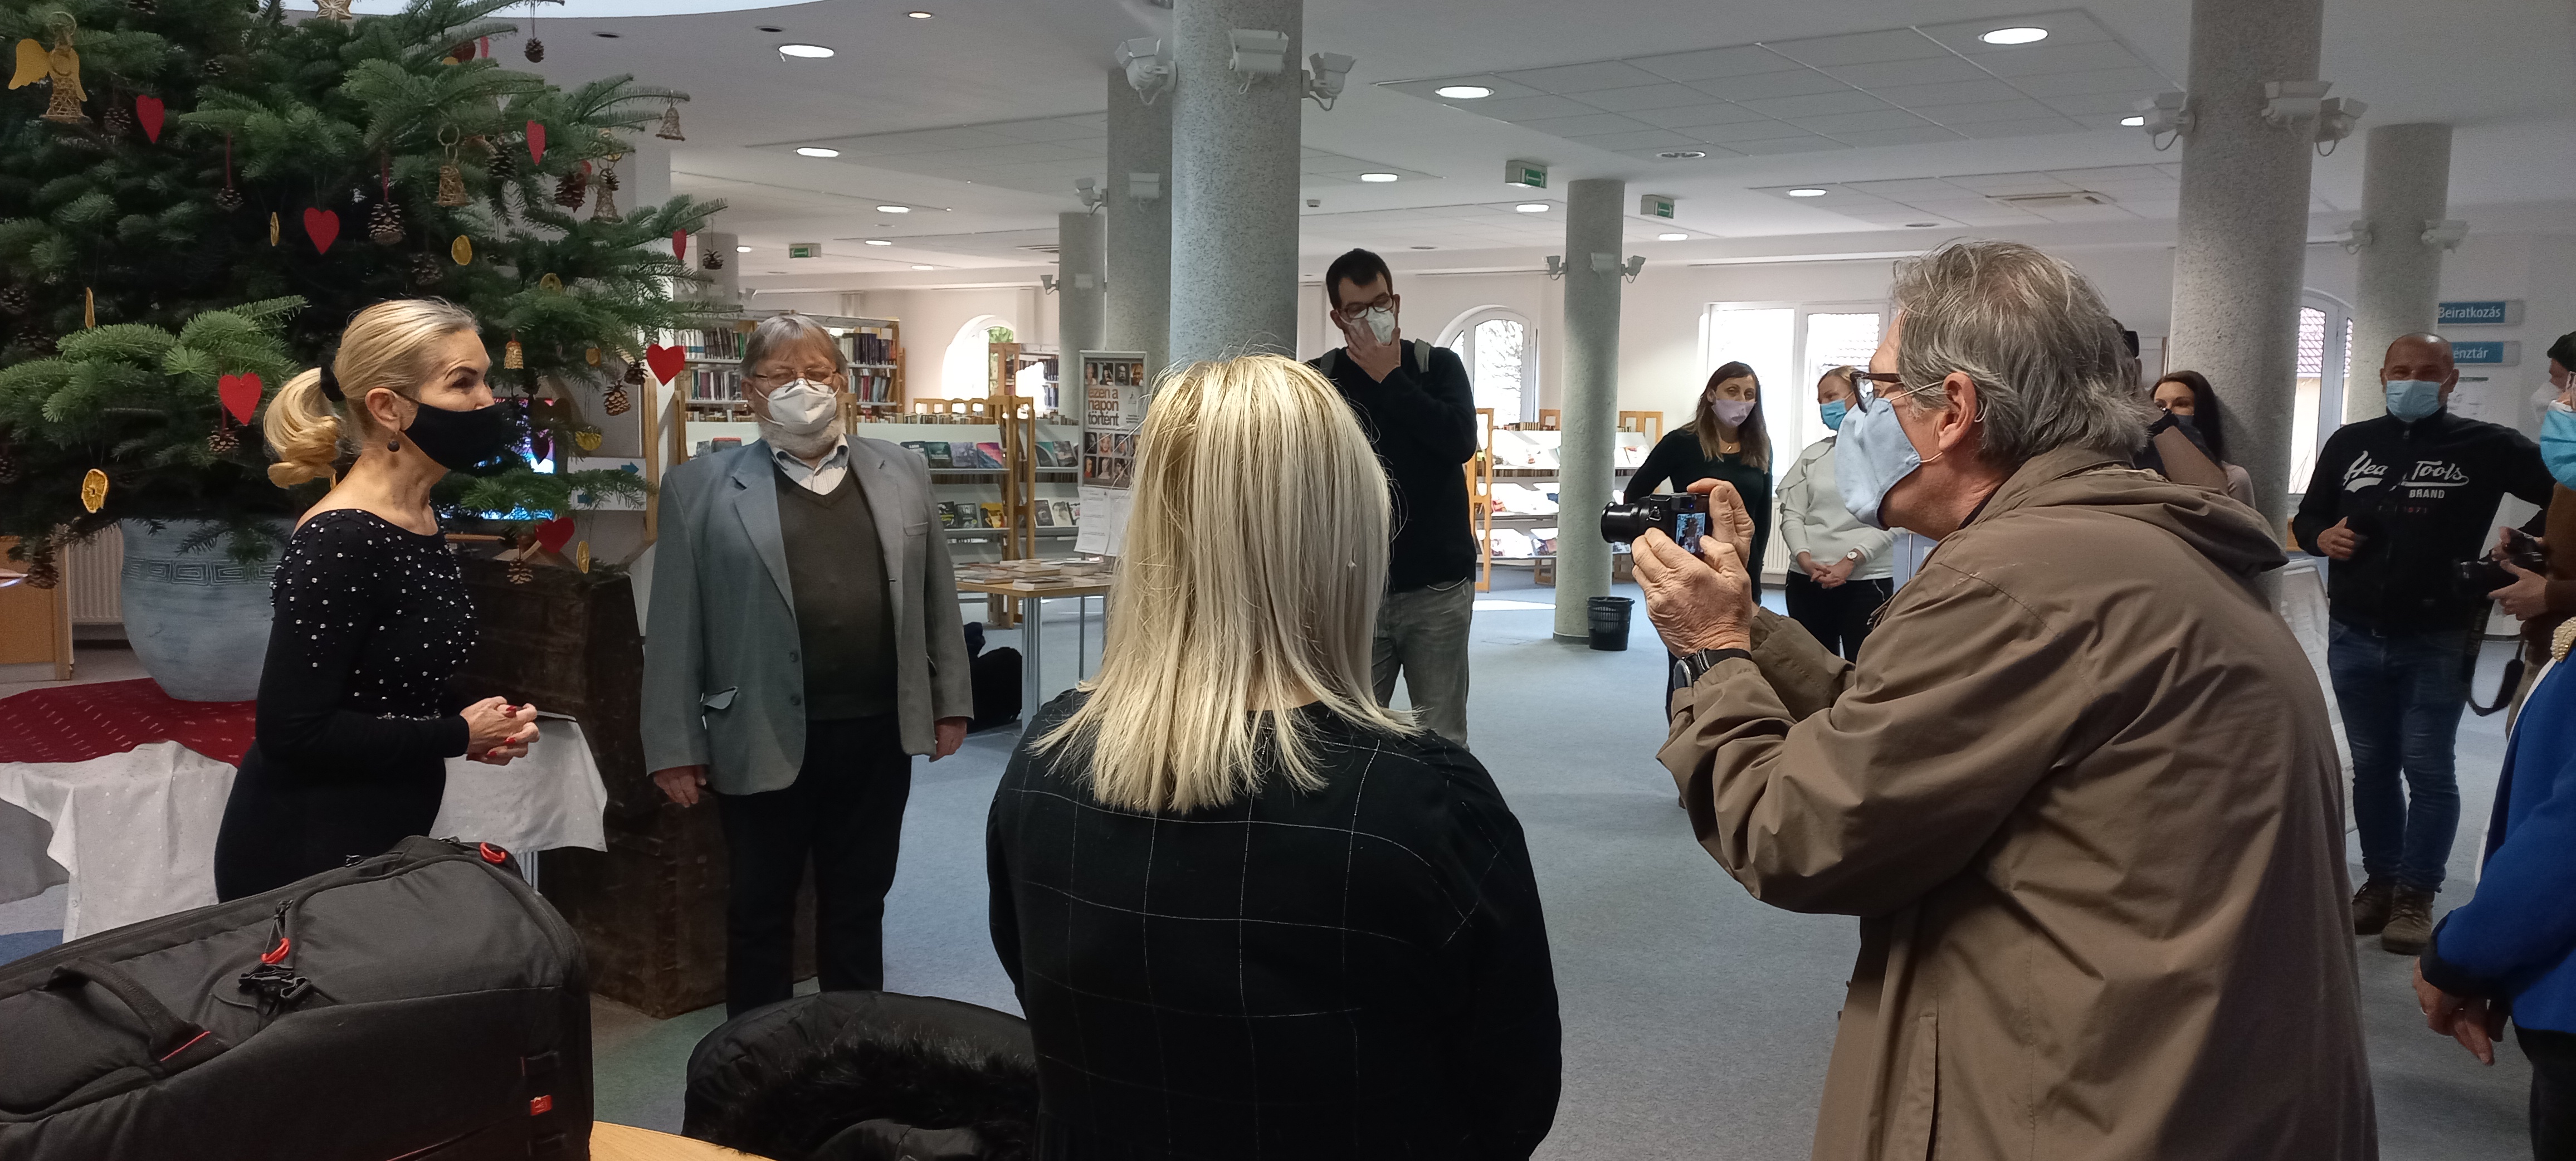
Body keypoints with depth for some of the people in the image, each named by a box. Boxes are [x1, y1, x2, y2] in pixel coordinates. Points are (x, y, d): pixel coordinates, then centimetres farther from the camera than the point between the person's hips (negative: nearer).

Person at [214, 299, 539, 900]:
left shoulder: (419, 520, 6)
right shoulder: (339, 542, -21)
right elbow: (293, 731, -23)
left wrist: (475, 725, -1)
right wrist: (458, 735, -15)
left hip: (389, 841, 8)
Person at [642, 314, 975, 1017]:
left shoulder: (901, 473, 7)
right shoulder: (700, 489, -2)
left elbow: (936, 595, 10)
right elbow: (675, 628, -3)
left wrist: (951, 701, 8)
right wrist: (675, 745, -5)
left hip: (878, 734, 3)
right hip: (766, 740, -2)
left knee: (858, 907, 16)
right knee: (761, 913, 11)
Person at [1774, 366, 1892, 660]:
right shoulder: (1813, 454, 13)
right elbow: (1791, 514, 6)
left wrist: (1850, 561, -17)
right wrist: (1805, 559, -11)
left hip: (1866, 580, -4)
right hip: (1807, 581, 4)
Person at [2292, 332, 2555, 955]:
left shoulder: (2486, 446, -2)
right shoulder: (2348, 444, 9)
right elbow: (2305, 518, 15)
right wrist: (2324, 537, -6)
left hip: (2437, 643, -3)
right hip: (2354, 638, 4)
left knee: (2427, 769, -1)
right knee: (2371, 766, 12)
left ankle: (2415, 895, 9)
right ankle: (2380, 880, 23)